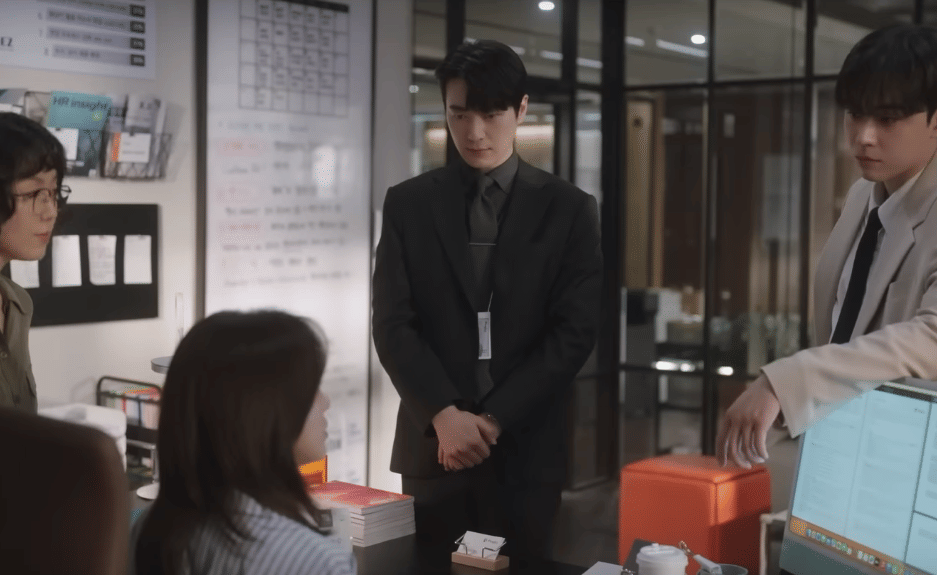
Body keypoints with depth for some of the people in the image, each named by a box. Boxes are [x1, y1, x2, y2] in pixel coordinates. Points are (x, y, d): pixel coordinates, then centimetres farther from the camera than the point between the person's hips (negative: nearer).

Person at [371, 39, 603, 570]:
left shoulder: (569, 209, 3)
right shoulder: (408, 204, 5)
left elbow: (575, 331, -3)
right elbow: (392, 324, 0)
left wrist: (496, 419, -10)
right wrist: (444, 415, -13)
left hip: (527, 447, -1)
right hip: (432, 443, 1)